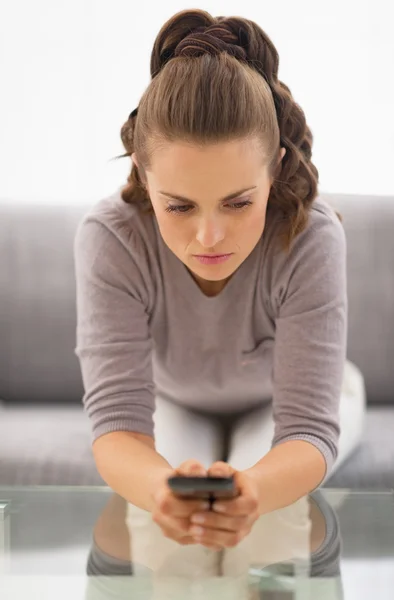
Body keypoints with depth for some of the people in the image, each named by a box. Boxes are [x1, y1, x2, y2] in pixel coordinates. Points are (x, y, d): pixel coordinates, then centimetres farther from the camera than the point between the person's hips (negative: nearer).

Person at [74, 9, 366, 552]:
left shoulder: (313, 237, -39)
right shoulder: (109, 238, -37)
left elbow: (308, 427, -43)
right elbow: (118, 418, -41)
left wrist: (250, 491, -68)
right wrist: (159, 489, -68)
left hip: (275, 406, 0)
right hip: (172, 405, 1)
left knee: (254, 495, -27)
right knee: (172, 498, -27)